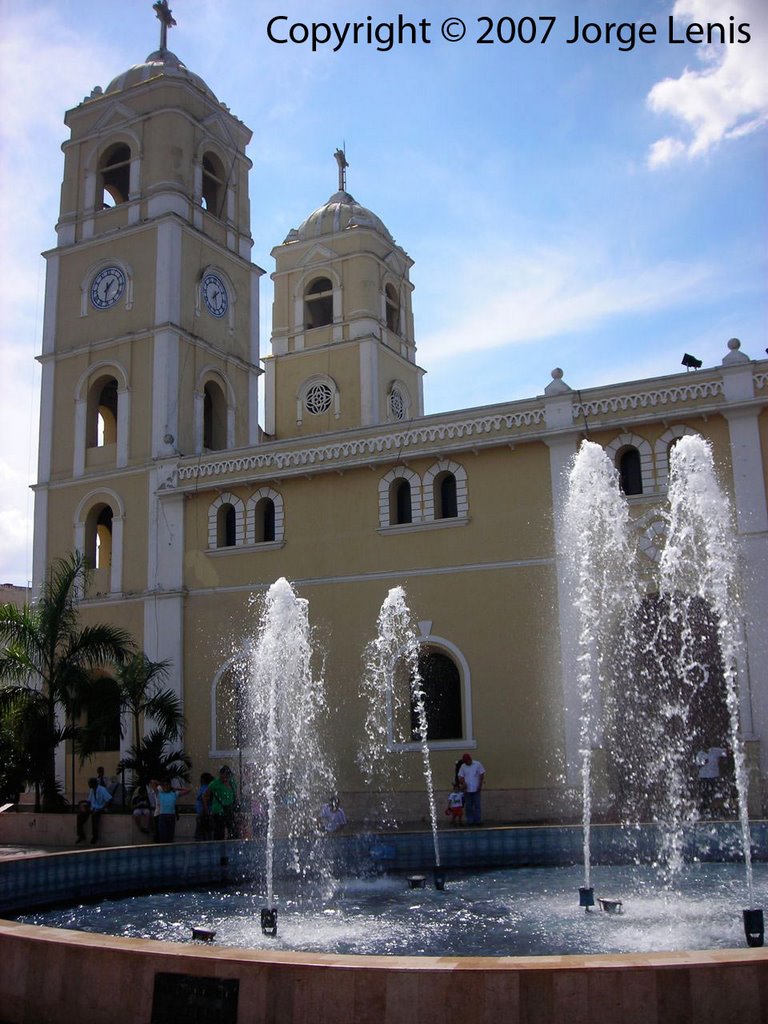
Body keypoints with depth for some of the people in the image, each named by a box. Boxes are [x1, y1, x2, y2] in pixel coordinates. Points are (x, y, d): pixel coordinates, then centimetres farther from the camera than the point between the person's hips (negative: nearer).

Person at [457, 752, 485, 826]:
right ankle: (470, 821, 10)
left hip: (476, 789, -2)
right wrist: (463, 783, -15)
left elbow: (482, 775, 0)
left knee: (477, 805, -1)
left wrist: (480, 785, -6)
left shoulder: (477, 764, -1)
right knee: (468, 806, 4)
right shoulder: (463, 767, 5)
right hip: (467, 789, 2)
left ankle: (478, 820, 4)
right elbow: (460, 777, 4)